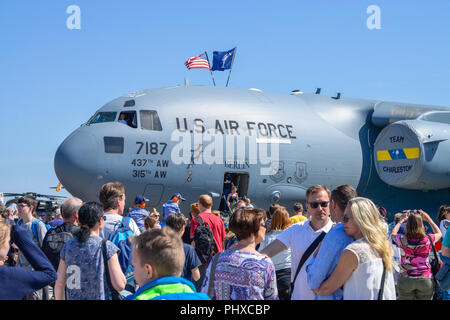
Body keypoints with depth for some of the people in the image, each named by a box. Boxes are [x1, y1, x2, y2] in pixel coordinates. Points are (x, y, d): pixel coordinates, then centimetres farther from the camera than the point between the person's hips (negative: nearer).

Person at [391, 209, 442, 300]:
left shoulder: (402, 239, -12)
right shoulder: (428, 239, -12)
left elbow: (393, 234, 14)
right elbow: (439, 233, 13)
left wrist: (402, 220, 21)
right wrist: (428, 219, 16)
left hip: (405, 279, 0)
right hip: (426, 279, 0)